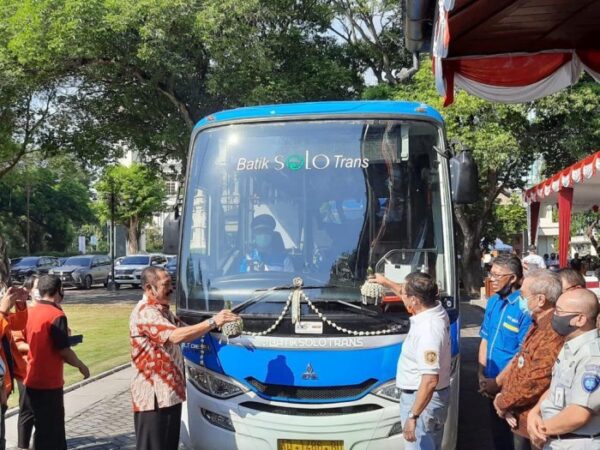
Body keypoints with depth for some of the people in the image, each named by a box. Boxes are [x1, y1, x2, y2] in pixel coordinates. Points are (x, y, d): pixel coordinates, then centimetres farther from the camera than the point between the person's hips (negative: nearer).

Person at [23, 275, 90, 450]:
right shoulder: (57, 315, -17)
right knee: (48, 431, 2)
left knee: (52, 428, 18)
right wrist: (82, 366, -2)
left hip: (33, 380, 8)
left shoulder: (31, 312, 7)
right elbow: (64, 351, -18)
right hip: (49, 383, -7)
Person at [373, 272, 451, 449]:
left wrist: (413, 416, -30)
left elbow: (430, 380, -33)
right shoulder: (435, 309, -1)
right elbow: (411, 297, 25)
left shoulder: (428, 330, -31)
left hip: (422, 399, -10)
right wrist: (387, 283, 34)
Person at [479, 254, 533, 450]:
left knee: (513, 433, 8)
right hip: (493, 383, 7)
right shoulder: (493, 301, 4)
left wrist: (498, 382, -14)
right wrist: (482, 375, 2)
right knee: (497, 431, 20)